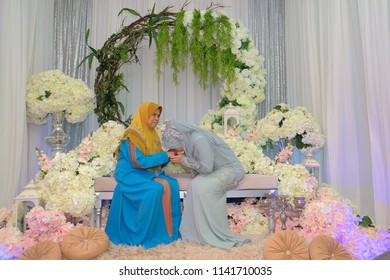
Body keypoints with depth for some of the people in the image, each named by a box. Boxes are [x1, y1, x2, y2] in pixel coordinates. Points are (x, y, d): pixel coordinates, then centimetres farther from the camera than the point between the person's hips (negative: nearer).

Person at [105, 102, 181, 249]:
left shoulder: (152, 133, 11)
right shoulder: (132, 134, -15)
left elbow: (155, 157, 12)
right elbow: (138, 162, -23)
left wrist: (170, 155, -8)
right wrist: (165, 155, -20)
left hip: (148, 172, 7)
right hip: (131, 174, -7)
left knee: (171, 185, -20)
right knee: (155, 189, -32)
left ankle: (170, 230, -12)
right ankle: (146, 235, -18)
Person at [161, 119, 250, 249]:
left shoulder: (199, 139, -26)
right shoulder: (190, 139, 1)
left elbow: (206, 168, -24)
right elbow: (199, 164, 8)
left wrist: (183, 160, -18)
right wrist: (181, 157, -6)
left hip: (230, 169, -8)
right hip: (215, 170, 9)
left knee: (203, 188, -26)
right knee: (195, 186, -13)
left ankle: (220, 236, -15)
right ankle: (196, 231, -4)